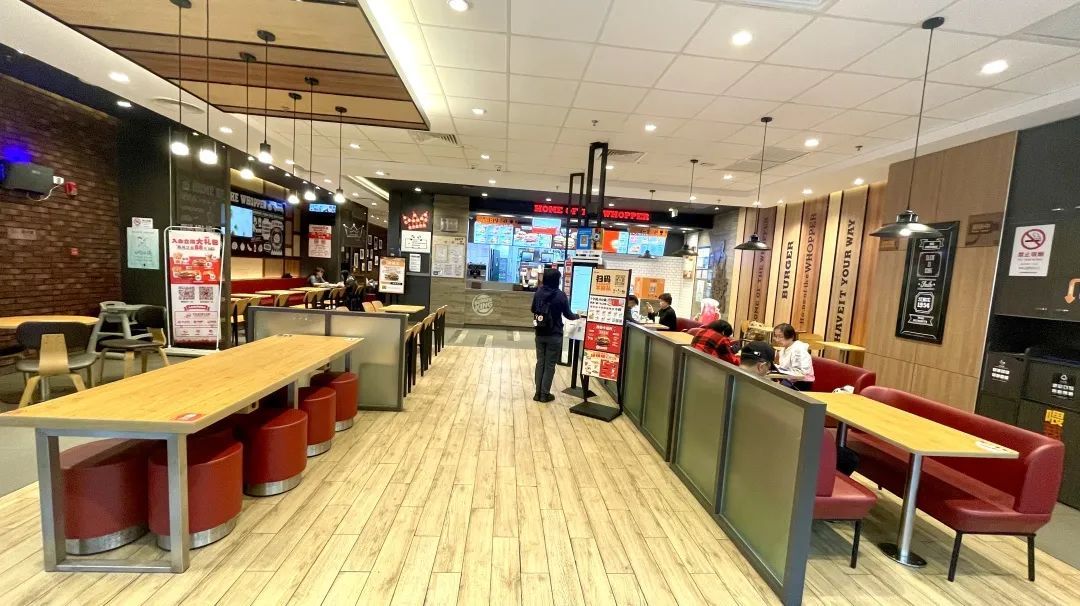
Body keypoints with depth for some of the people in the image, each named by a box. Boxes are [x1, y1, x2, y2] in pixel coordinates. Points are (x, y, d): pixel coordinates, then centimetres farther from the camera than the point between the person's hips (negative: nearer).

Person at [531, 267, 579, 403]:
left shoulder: (538, 292, -1)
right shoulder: (560, 295, -13)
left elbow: (533, 310, 12)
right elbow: (567, 314, -3)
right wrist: (577, 316, 18)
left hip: (540, 334, 4)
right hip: (554, 335, -4)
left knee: (540, 362, 13)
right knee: (550, 365, 6)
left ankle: (538, 393, 18)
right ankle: (545, 394, 12)